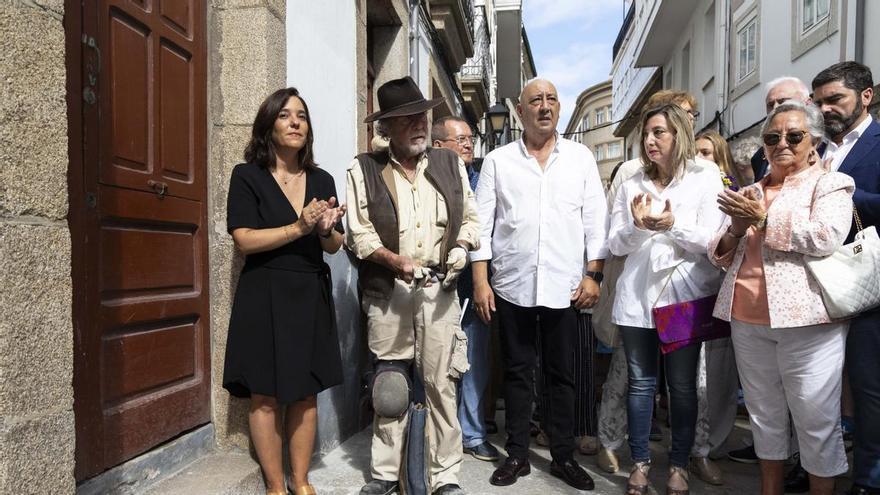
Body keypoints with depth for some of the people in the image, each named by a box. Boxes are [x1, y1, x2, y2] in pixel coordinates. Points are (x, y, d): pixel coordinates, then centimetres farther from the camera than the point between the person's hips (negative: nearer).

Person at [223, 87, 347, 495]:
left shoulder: (321, 180, 10)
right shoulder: (247, 176, -2)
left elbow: (334, 246, 9)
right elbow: (244, 240, -13)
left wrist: (325, 230, -13)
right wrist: (298, 228, -19)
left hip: (311, 296, 4)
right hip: (265, 296, -4)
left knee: (306, 393, 9)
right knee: (266, 396, 2)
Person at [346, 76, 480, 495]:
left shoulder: (450, 163, 10)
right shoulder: (364, 170, 1)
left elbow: (470, 217, 15)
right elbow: (359, 232, -3)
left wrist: (461, 248, -5)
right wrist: (395, 260, -17)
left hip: (440, 290, 2)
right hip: (387, 293, -1)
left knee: (442, 384, 3)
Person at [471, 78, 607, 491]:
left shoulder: (581, 157, 6)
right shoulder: (497, 161, 4)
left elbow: (595, 220, 5)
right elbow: (482, 224, 1)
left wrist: (593, 275, -3)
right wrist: (480, 282, -4)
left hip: (565, 286, 1)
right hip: (512, 286, 0)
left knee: (561, 375, 10)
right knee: (517, 373, 10)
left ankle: (564, 456, 24)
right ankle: (517, 454, 24)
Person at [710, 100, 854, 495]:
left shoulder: (830, 183, 3)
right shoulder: (747, 193, 17)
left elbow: (827, 237, -16)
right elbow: (719, 255, 14)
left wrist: (763, 218, -9)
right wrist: (736, 229, -6)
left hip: (806, 320, -5)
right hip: (747, 321, 5)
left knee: (817, 422, 3)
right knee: (765, 417, 14)